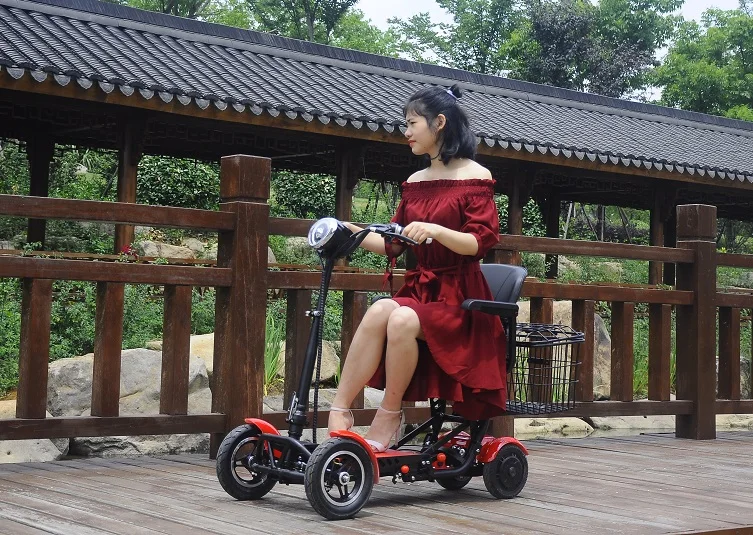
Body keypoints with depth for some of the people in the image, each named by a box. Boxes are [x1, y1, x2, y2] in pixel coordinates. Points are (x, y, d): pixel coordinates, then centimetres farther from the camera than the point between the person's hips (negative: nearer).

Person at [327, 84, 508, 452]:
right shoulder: (415, 182, 16)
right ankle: (339, 411, -30)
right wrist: (356, 234, 2)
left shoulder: (475, 178, -2)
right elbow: (394, 244, 17)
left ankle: (390, 414, -17)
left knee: (402, 319, -34)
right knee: (379, 311, -29)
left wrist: (436, 230, -28)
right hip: (419, 287, 5)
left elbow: (482, 241, -13)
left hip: (458, 295, -5)